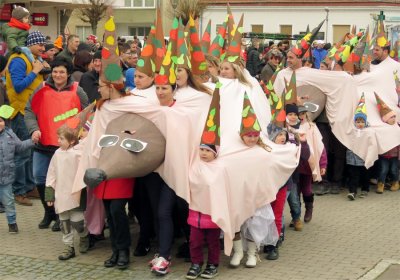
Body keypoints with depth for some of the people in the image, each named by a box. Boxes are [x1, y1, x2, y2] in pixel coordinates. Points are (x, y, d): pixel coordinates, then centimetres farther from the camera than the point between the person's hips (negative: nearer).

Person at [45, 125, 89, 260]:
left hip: (75, 195, -6)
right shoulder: (57, 154, 7)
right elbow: (51, 175, 11)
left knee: (76, 221, -5)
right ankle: (68, 247, 19)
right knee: (64, 221, 9)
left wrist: (82, 192, -15)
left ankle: (84, 236, 25)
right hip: (61, 196, 6)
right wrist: (49, 193, 10)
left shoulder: (78, 154, -11)